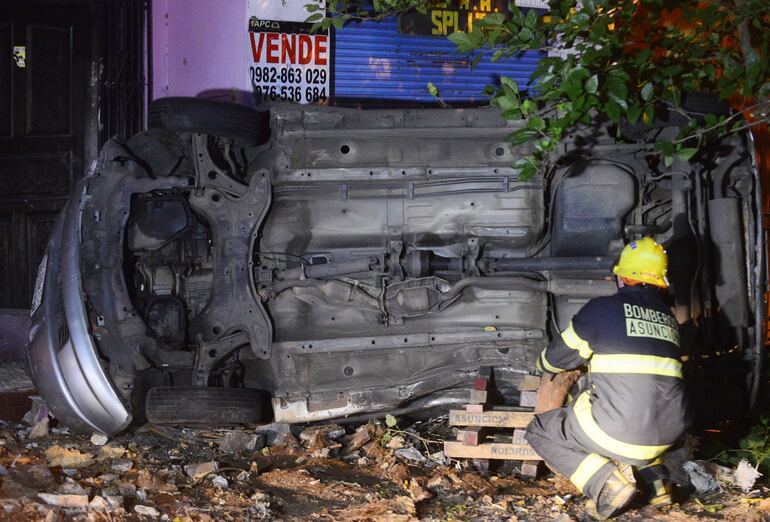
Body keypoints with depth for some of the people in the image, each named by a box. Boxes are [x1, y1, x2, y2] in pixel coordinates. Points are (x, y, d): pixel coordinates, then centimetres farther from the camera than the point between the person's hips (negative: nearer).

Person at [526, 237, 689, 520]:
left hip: (619, 433, -6)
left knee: (540, 432, 16)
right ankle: (654, 478, 15)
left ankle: (606, 483, -5)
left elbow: (555, 359, 10)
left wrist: (543, 363, 35)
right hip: (668, 432, 6)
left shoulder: (604, 308, -1)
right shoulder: (669, 318, 14)